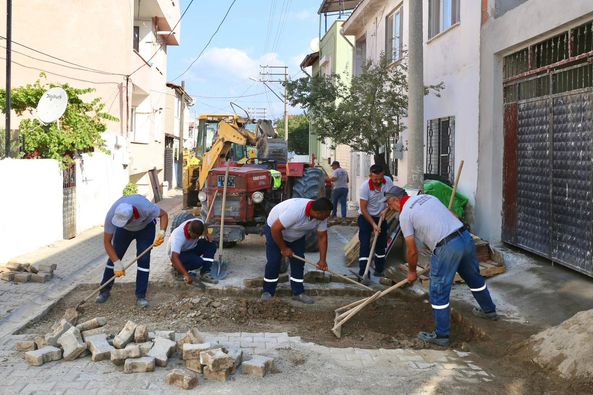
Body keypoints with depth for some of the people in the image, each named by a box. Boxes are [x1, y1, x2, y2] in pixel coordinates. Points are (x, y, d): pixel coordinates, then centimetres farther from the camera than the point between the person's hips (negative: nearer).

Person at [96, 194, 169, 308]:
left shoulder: (145, 207, -44)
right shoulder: (111, 215, -37)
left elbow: (163, 214, -24)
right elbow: (107, 241, -27)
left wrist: (162, 232, -41)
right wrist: (117, 263, -32)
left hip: (146, 227, -2)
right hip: (124, 230, 2)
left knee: (143, 259, -14)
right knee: (114, 257, -2)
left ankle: (140, 296, -7)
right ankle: (104, 291, 16)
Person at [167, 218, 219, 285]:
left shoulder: (198, 223, -22)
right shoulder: (178, 236, -39)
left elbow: (204, 226, 7)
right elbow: (174, 257, -47)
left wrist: (206, 233, -17)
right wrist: (186, 275, -55)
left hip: (192, 247, 7)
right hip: (179, 253, -7)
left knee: (211, 244, -18)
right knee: (198, 261, -33)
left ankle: (205, 274, -18)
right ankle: (177, 266, -4)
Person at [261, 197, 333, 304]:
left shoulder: (321, 216, -22)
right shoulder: (295, 211, -43)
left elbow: (322, 237, -11)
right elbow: (275, 229, -36)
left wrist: (322, 260, -14)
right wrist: (283, 248, -24)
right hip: (274, 230, -6)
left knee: (298, 262, 0)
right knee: (273, 262, -10)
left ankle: (298, 292, 9)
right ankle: (267, 292, 6)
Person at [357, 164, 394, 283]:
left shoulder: (388, 181, -14)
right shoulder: (365, 187, -25)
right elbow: (363, 209, -21)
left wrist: (386, 209, -16)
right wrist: (373, 224, -24)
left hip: (381, 216, 5)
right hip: (365, 217, -5)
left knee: (381, 244, 11)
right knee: (365, 244, -13)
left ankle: (379, 271, 25)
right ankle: (364, 274, -13)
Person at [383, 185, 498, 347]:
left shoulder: (405, 214, 0)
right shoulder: (427, 197, 20)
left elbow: (412, 251, 2)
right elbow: (454, 217, 20)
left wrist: (411, 272, 18)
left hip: (446, 248, -8)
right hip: (465, 237, 8)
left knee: (438, 292, 5)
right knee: (474, 277, 29)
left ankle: (441, 335, 12)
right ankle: (489, 310, 49)